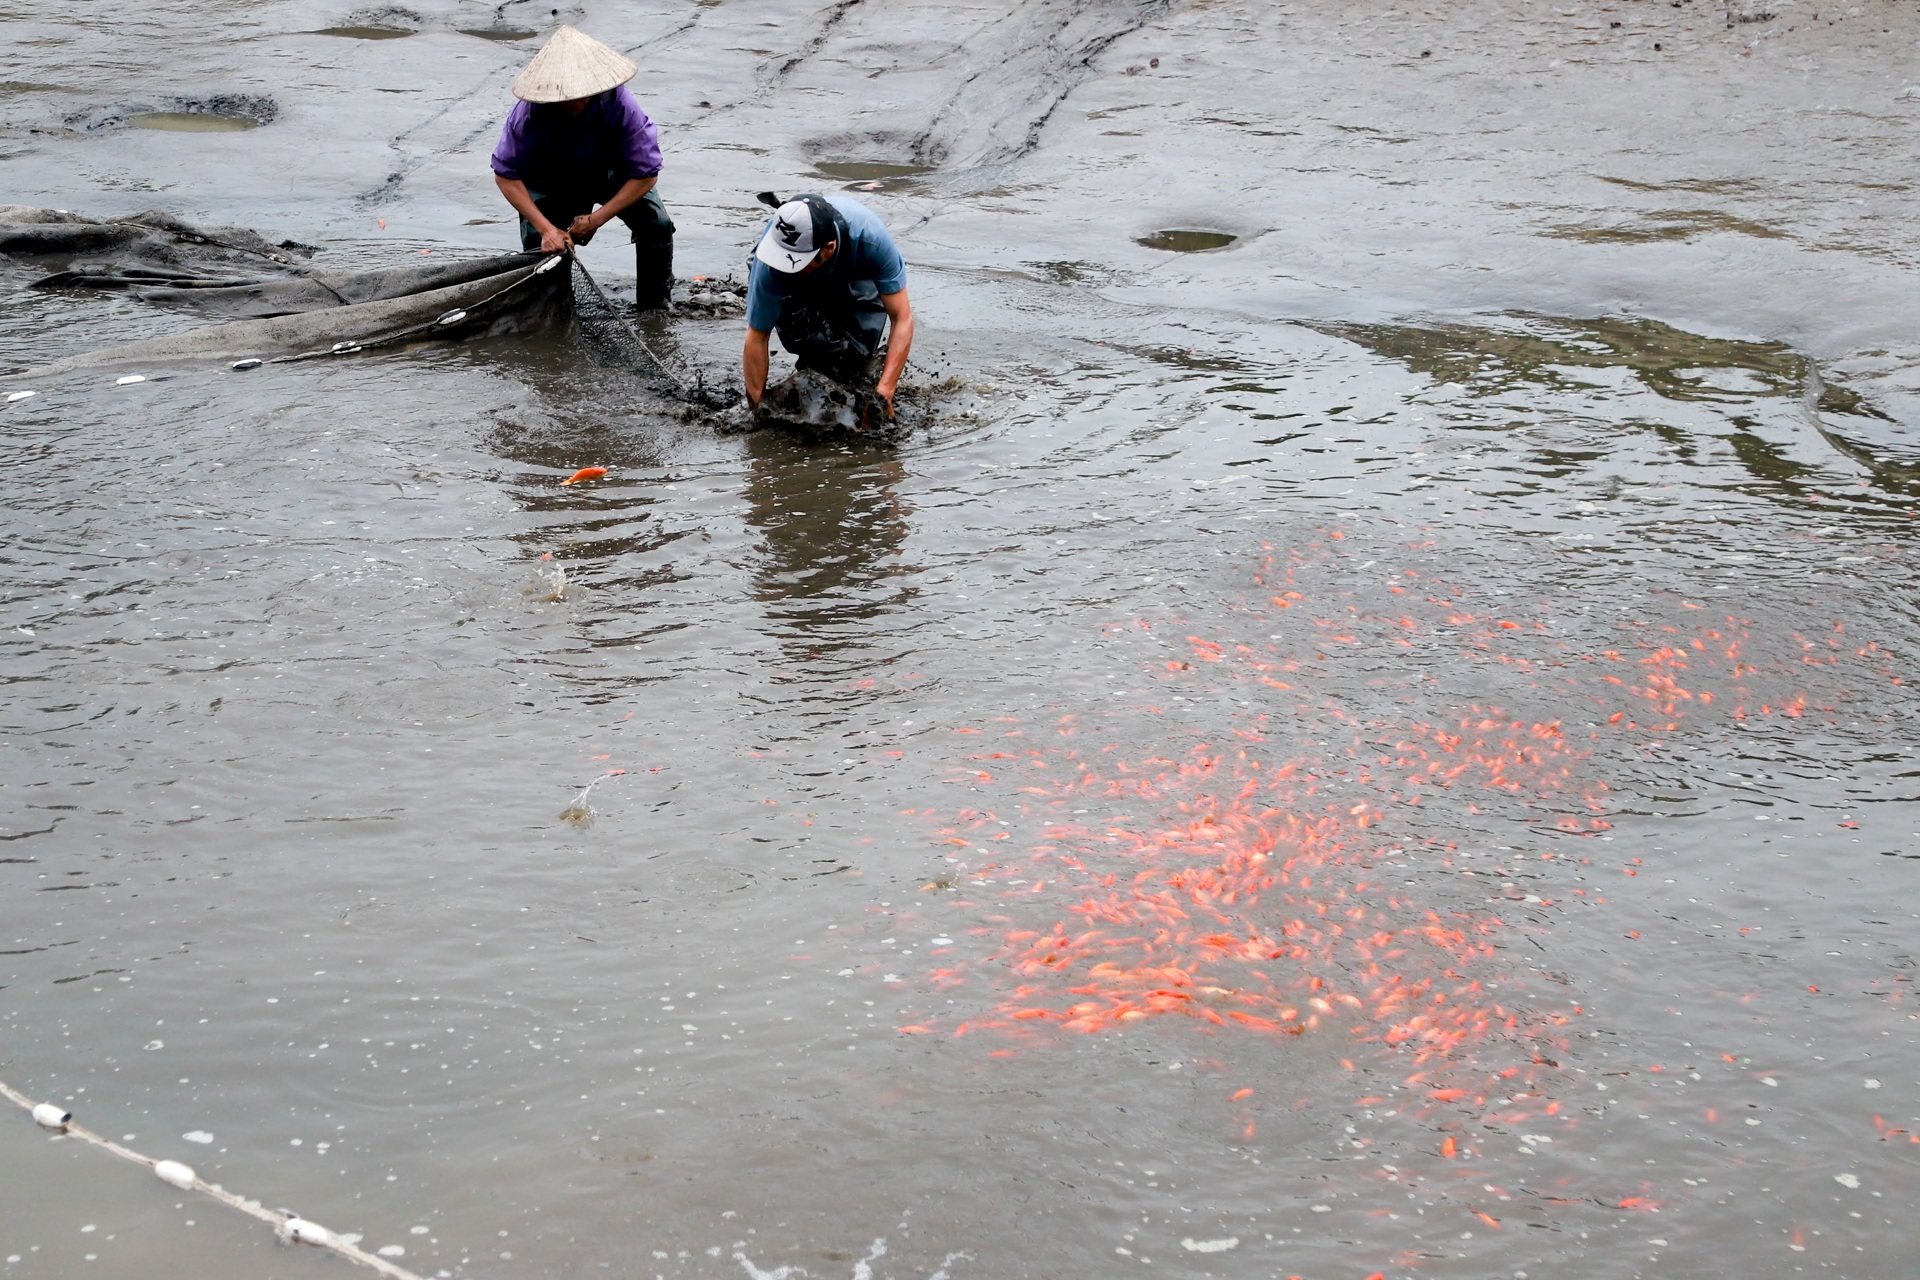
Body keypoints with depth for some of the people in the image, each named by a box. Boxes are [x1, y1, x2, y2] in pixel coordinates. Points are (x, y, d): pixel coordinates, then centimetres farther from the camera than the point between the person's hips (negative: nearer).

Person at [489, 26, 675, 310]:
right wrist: (546, 228, -32)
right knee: (537, 243, -14)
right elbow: (506, 175, -24)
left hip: (612, 173, 0)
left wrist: (597, 219, -30)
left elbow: (646, 174, -28)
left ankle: (655, 311, -2)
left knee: (657, 225, -21)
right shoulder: (528, 115, -33)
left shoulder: (618, 104, -35)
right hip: (552, 180, 1)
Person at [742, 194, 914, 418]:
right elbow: (756, 338, -29)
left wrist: (885, 391, -43)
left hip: (856, 277, 0)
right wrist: (756, 406, -28)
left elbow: (902, 318, -36)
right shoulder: (771, 266, -39)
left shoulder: (870, 238, -41)